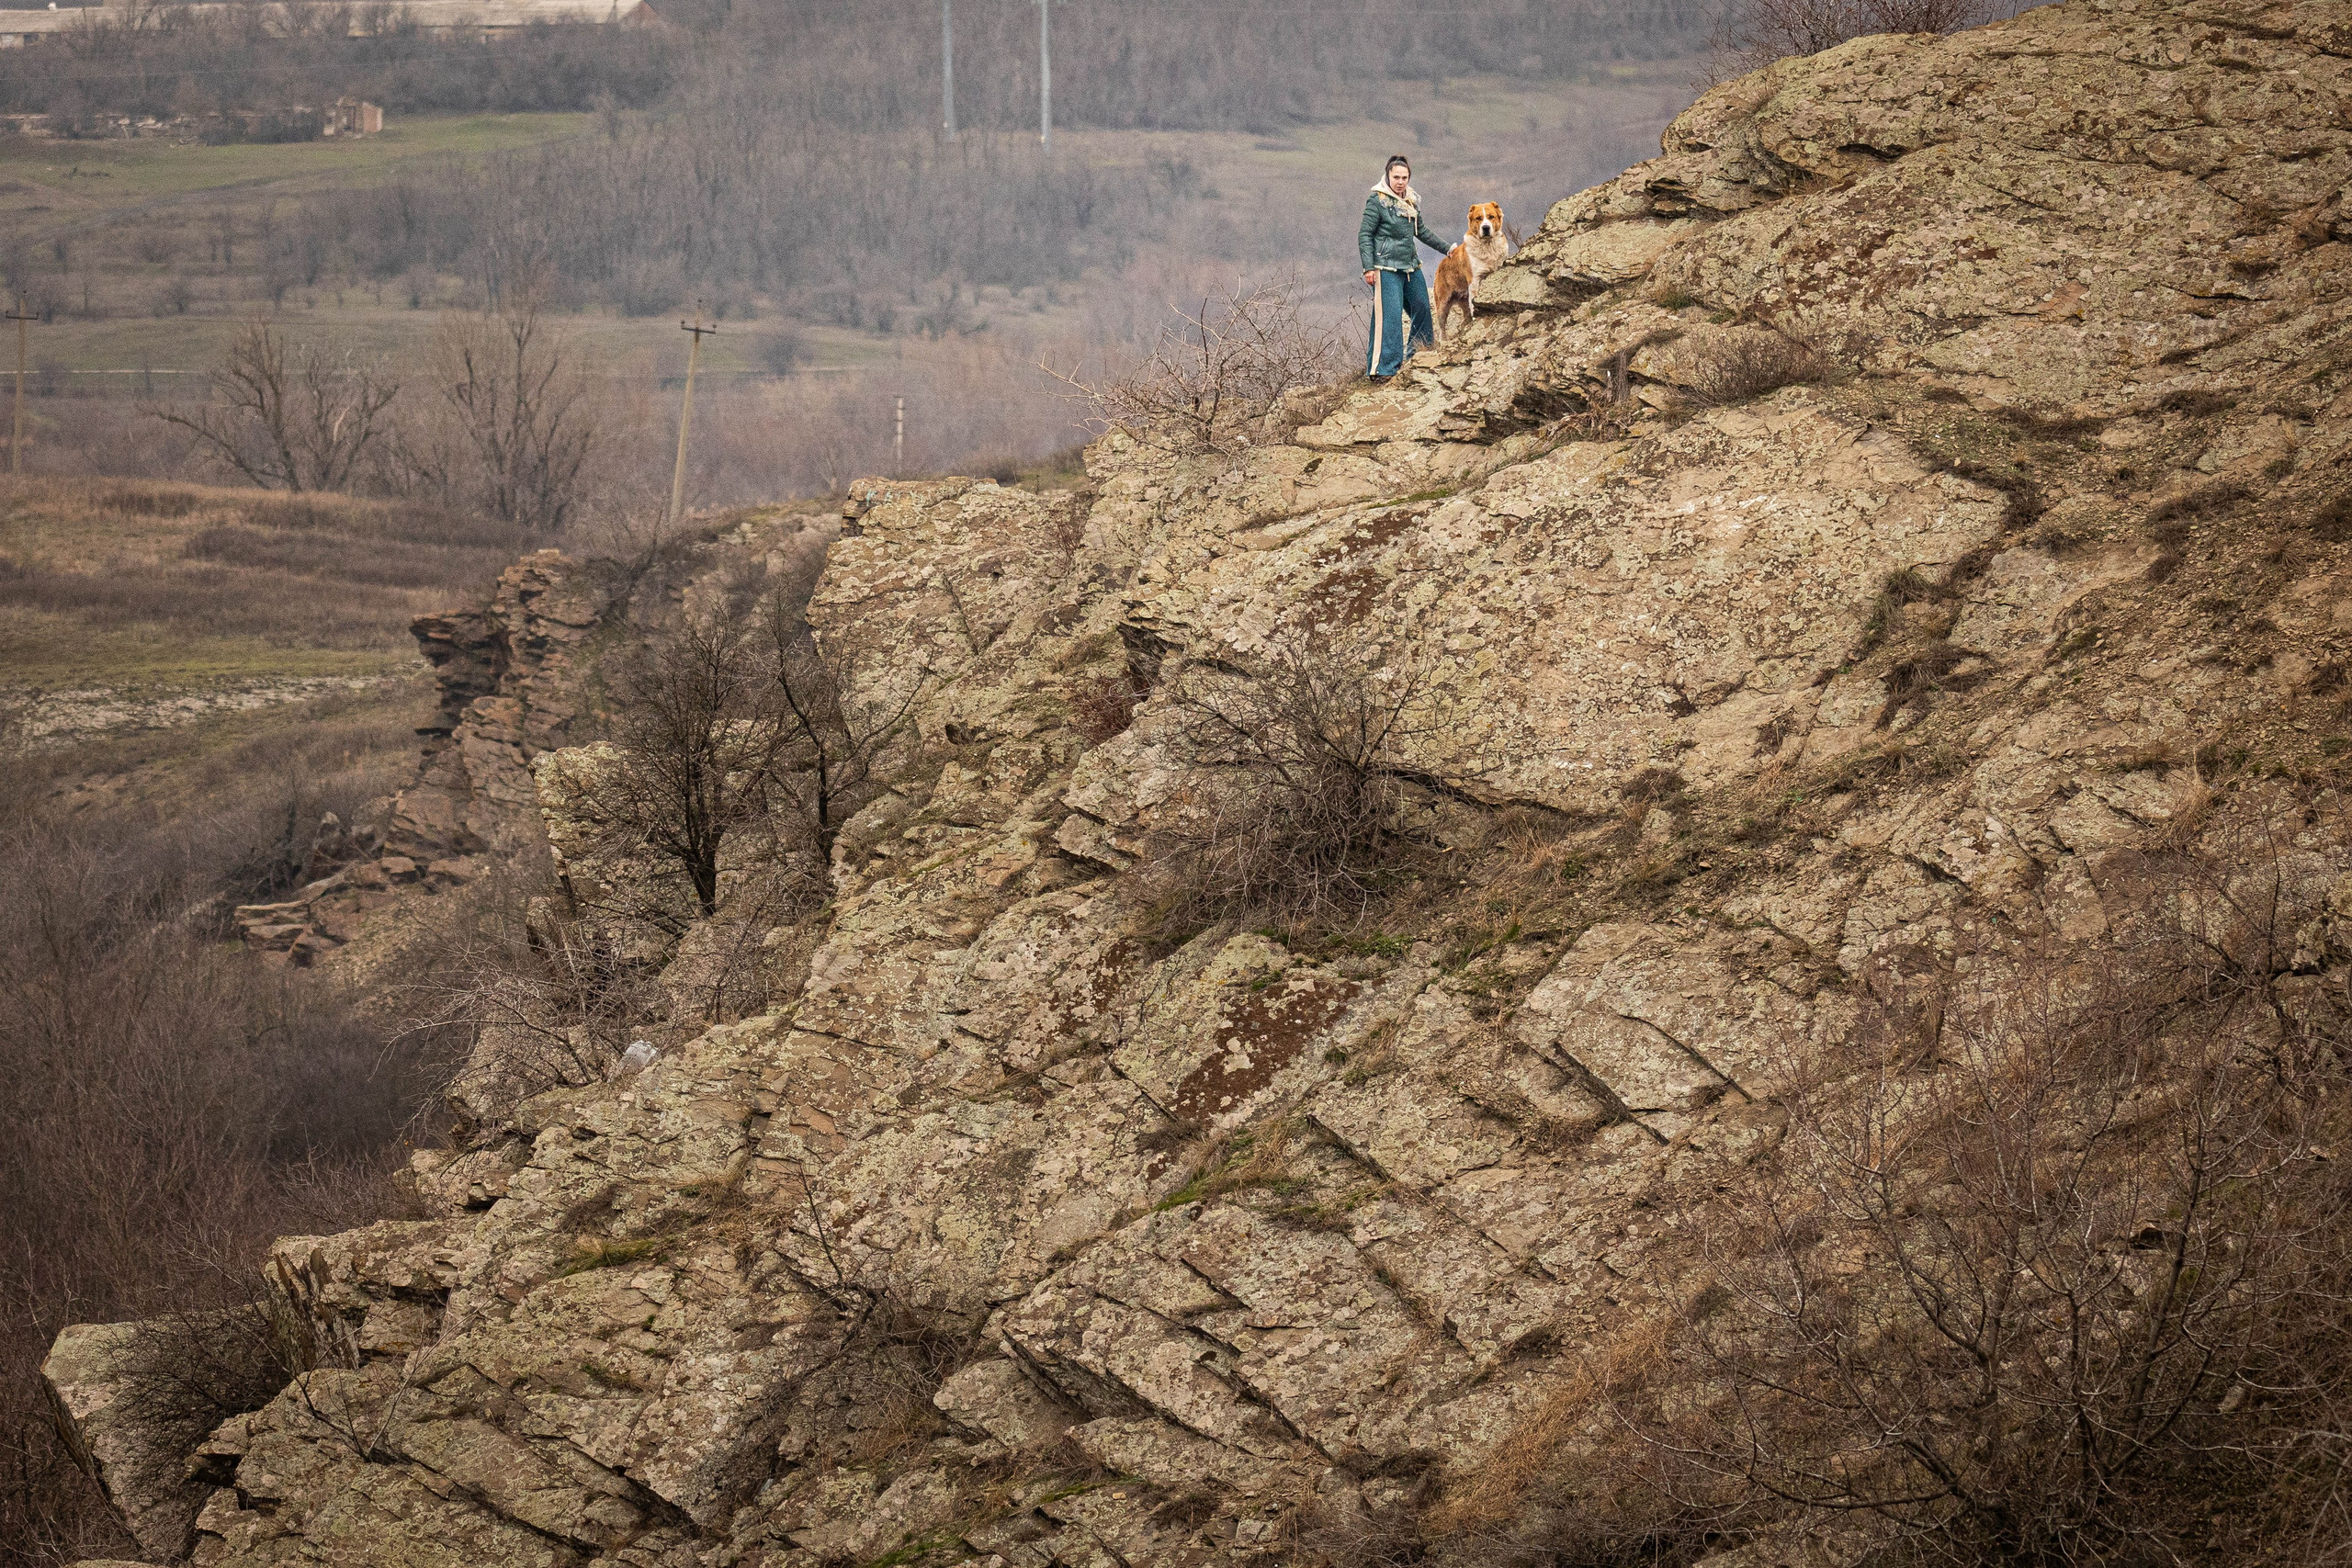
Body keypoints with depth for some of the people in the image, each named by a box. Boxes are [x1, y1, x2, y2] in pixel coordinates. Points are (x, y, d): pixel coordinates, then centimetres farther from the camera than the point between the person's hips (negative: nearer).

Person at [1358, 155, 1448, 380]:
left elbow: (1421, 231, 26)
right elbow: (1365, 235, -10)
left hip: (1411, 266, 8)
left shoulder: (1411, 201, 13)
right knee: (1389, 315, -14)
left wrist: (1446, 249, 31)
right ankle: (1380, 369, -15)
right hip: (1387, 268, -8)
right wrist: (1368, 268, -17)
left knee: (1422, 309, 12)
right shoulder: (1377, 201, -8)